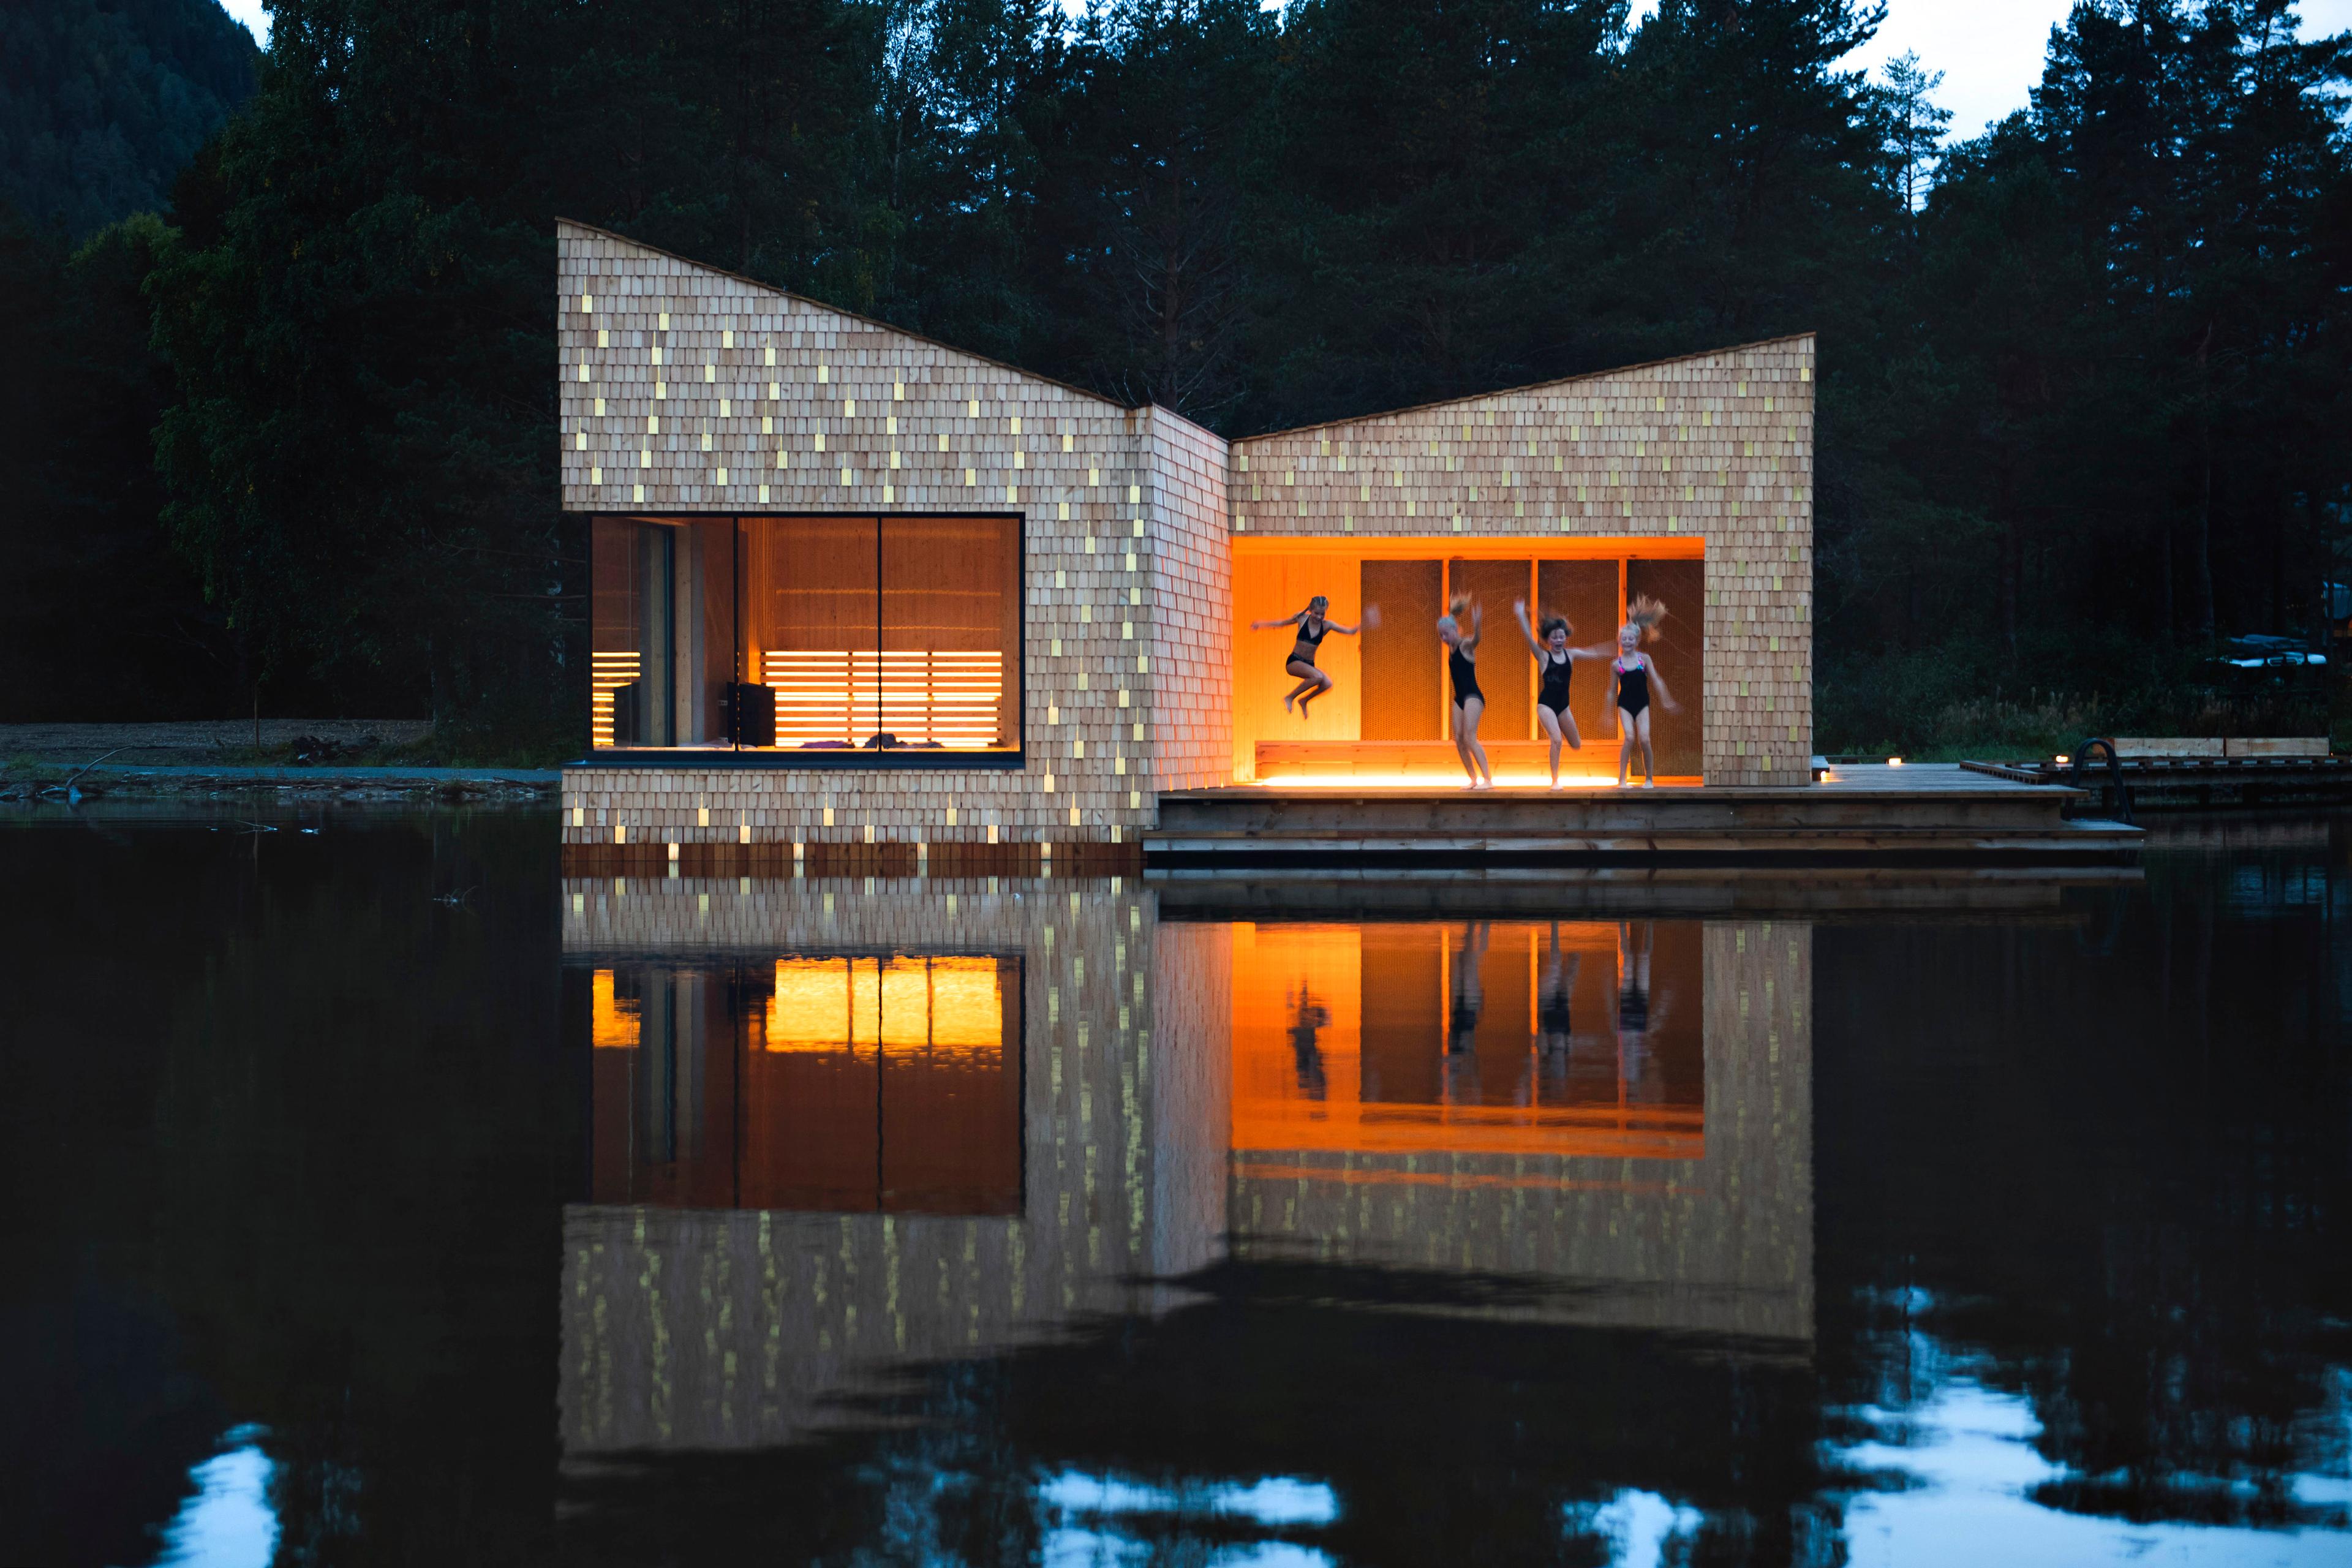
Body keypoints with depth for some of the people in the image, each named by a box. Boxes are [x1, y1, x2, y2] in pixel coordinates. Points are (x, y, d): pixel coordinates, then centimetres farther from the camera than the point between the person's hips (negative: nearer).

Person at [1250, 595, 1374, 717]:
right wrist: (1261, 624, 10)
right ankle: (1289, 698, -11)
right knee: (1318, 676, -31)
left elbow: (1350, 631, -2)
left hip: (1309, 664, 4)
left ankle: (1304, 700, 7)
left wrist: (1363, 623, -18)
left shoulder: (1327, 625, 0)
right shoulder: (1302, 618, -4)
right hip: (1294, 661, -4)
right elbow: (1282, 623, 11)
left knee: (1327, 684, -22)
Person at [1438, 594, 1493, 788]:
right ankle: (1474, 779, 13)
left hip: (1473, 696, -9)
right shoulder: (1451, 647, 10)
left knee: (1470, 738, -17)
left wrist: (1476, 625, -57)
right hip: (1459, 698, 9)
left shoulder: (1466, 645, -12)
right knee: (1459, 740, 5)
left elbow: (1476, 639, -38)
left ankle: (1488, 780, -20)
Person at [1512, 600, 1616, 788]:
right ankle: (1555, 780, -11)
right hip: (1546, 703, -5)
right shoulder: (1543, 656, -7)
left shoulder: (1570, 654, 4)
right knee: (1557, 739, -21)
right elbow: (1529, 638, -18)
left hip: (1563, 704, 5)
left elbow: (1595, 654, 10)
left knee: (1576, 745, 11)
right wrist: (1521, 616, -28)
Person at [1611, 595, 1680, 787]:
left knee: (1644, 739, -10)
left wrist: (1665, 701, 1)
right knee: (1629, 737, -19)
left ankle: (1649, 779, 7)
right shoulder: (1616, 664, 2)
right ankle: (1622, 778, -10)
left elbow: (1656, 681, 5)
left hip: (1642, 704, 1)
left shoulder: (1644, 659, 2)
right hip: (1625, 705, -1)